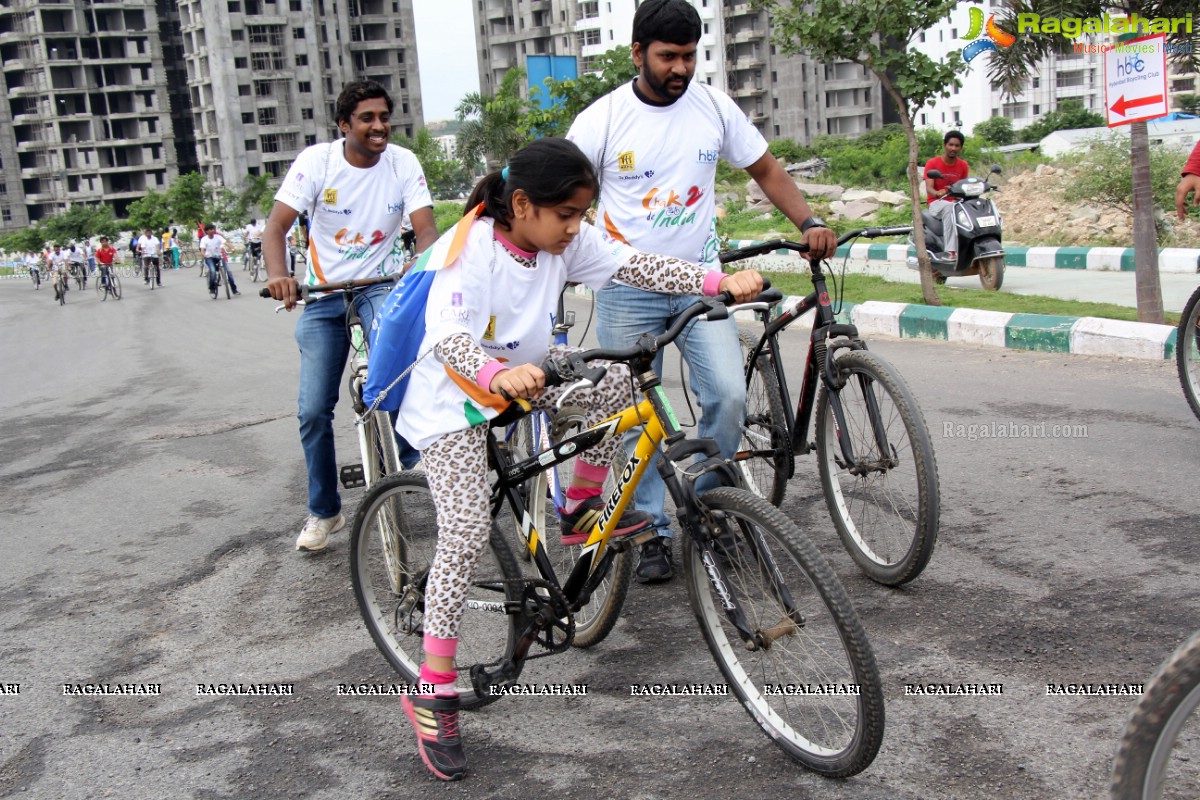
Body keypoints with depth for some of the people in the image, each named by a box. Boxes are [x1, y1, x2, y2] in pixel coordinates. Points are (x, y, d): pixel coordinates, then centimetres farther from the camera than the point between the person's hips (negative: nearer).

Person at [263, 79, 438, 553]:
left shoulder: (403, 163, -9)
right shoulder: (317, 161, -12)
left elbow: (426, 232, -16)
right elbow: (276, 226, -17)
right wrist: (278, 275, -38)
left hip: (382, 284, -1)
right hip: (323, 294, 1)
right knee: (314, 411, 1)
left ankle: (408, 459, -13)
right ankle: (323, 511, 19)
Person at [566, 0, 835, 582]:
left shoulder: (714, 107, 2)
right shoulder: (601, 120, -6)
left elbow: (765, 170, 10)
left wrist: (809, 223, -4)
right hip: (627, 289, -1)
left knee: (729, 394, -13)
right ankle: (652, 532, 18)